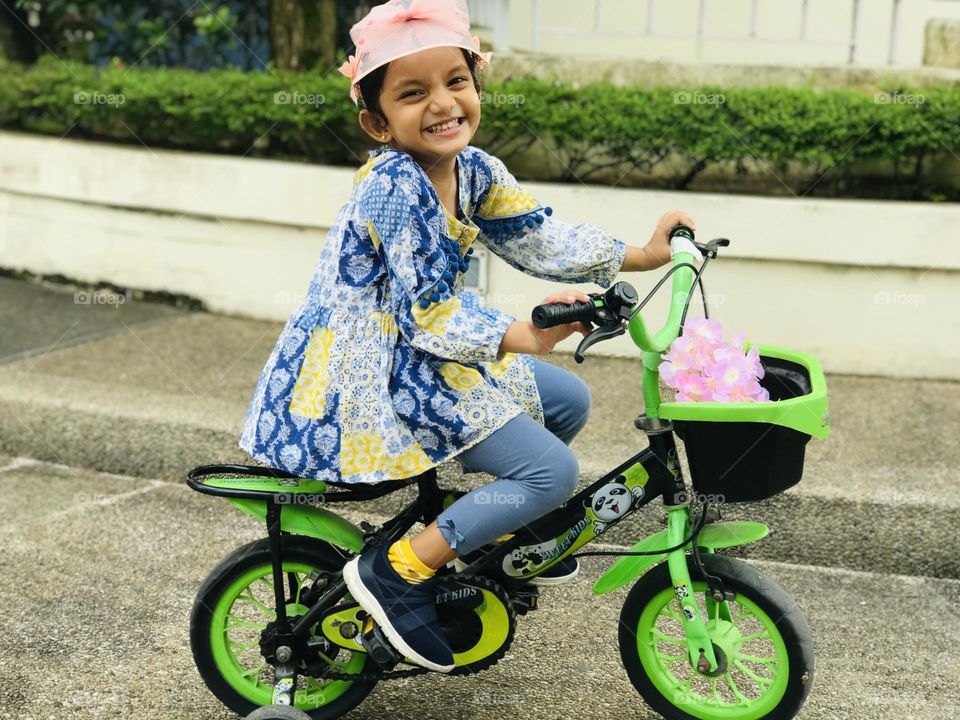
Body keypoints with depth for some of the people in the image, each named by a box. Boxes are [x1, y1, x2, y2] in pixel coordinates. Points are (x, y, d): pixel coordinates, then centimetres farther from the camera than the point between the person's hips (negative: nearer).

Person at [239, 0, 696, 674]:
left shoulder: (474, 171, 3)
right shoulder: (396, 188, -24)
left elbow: (541, 239, 10)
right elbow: (431, 315, -25)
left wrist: (642, 253, 7)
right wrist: (522, 336, -31)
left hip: (426, 354, 9)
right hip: (376, 373, -9)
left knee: (569, 399, 15)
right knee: (552, 470, -14)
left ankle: (504, 526, 30)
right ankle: (396, 573, -9)